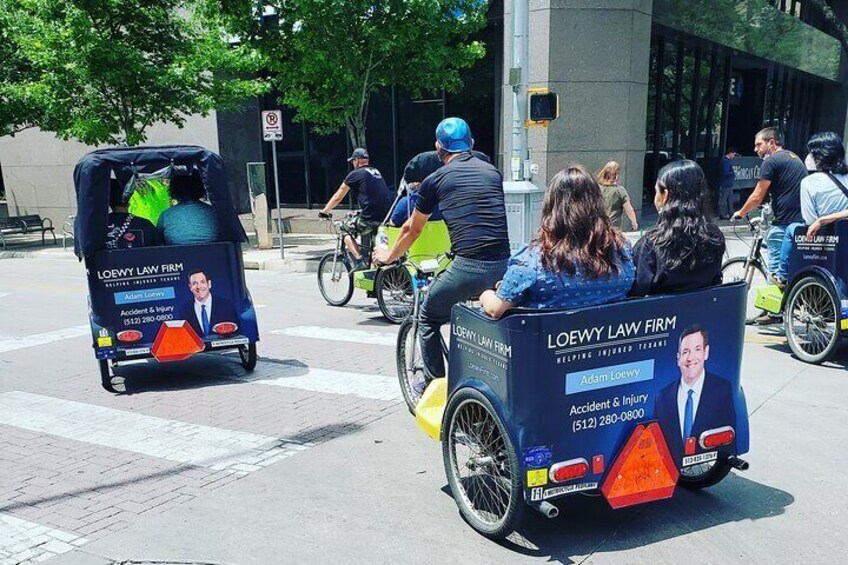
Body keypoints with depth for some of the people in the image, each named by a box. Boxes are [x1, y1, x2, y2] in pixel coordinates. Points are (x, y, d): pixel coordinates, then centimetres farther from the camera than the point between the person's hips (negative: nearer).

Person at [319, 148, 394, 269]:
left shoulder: (355, 174, 4)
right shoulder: (376, 172, 22)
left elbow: (337, 197, 10)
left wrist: (324, 211, 23)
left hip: (371, 217, -6)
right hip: (389, 216, 6)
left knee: (347, 234, 13)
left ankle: (359, 261, -4)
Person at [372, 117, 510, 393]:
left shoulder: (436, 179, 7)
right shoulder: (493, 172, 18)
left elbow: (412, 229, 20)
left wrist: (390, 255, 39)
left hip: (468, 267, -4)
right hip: (503, 266, 5)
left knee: (429, 318, 20)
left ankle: (434, 382, 25)